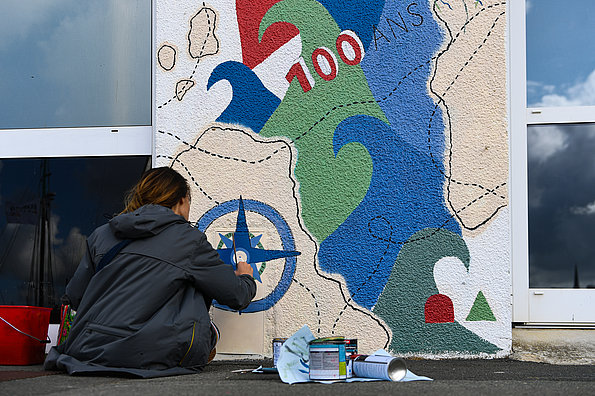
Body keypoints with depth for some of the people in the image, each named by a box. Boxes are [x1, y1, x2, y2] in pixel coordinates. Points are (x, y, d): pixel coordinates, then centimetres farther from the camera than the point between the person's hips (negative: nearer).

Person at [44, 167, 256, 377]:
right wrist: (245, 277, 31)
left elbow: (74, 297, 16)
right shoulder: (189, 239, 1)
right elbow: (237, 296, 6)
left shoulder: (102, 234, 13)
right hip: (138, 358, -5)